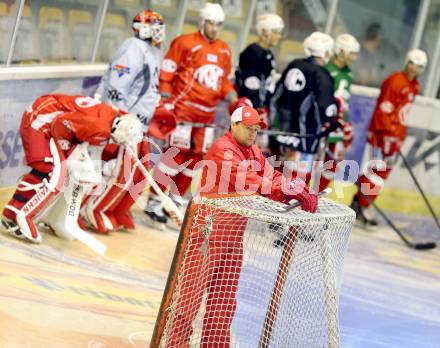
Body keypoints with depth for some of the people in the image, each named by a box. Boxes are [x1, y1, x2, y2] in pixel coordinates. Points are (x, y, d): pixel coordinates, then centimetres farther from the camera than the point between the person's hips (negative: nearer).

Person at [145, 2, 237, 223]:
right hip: (183, 108, -7)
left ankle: (176, 200, 21)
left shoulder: (225, 51, 13)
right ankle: (154, 202, -6)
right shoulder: (185, 43, -5)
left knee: (196, 156, 9)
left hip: (207, 114, 7)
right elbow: (166, 74, -5)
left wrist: (231, 95, 1)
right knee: (177, 153, -12)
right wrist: (166, 105, -11)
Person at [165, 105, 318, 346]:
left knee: (225, 295, 12)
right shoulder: (223, 149, -16)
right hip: (207, 229, -9)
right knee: (193, 288, -6)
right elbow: (247, 180, -28)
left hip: (233, 233, 9)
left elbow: (272, 177, 3)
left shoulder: (254, 152, 12)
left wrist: (300, 191, -16)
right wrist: (288, 189, -32)